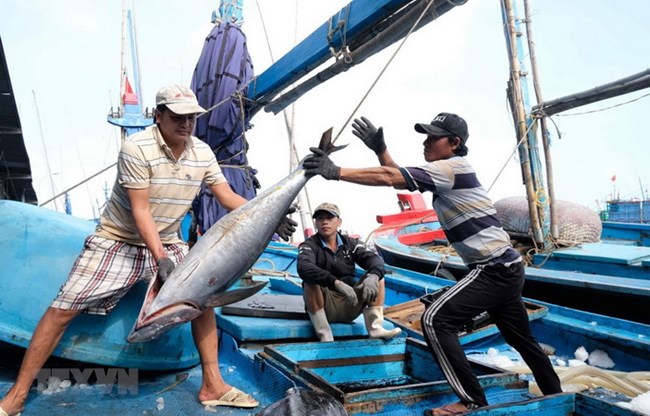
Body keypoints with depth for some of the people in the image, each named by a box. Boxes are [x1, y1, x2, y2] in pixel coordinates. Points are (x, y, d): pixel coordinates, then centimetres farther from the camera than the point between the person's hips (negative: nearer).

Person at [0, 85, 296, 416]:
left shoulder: (202, 153, -5)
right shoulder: (137, 148, -21)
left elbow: (228, 197, -2)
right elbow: (141, 211, -23)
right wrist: (160, 259, -30)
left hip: (167, 243, 5)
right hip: (118, 241, -5)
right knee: (64, 308, -9)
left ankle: (212, 385, 9)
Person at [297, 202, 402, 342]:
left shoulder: (350, 243, 8)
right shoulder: (309, 245, -5)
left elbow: (374, 259, -8)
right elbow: (304, 268, -28)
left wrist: (373, 276, -32)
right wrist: (337, 283, -41)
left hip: (350, 307, 4)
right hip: (323, 307, -4)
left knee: (377, 275, -9)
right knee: (310, 281, -30)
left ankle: (375, 328, -18)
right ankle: (325, 337, -27)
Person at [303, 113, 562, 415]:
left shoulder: (453, 167, -17)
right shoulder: (446, 174, 12)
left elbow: (390, 178, -26)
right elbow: (398, 177, 14)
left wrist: (336, 172, -28)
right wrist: (380, 149, 0)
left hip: (495, 271, -11)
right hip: (506, 269, 11)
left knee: (436, 321, -18)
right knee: (522, 340, 24)